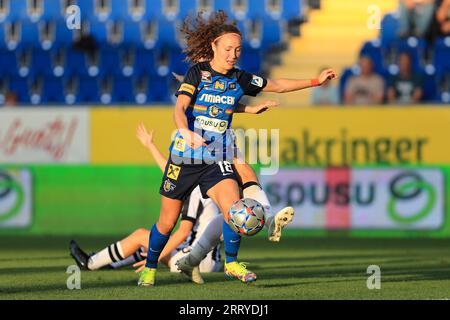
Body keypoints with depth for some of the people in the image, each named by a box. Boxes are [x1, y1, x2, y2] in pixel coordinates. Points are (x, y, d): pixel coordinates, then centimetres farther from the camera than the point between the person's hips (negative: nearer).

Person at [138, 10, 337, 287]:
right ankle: (150, 268, 29)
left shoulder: (240, 79, 5)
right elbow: (179, 109, -17)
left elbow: (278, 86, 17)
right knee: (167, 222, 5)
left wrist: (316, 81, 14)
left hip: (218, 159, 2)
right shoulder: (198, 72, -6)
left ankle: (231, 264, 0)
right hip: (185, 157, -2)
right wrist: (187, 133, -37)